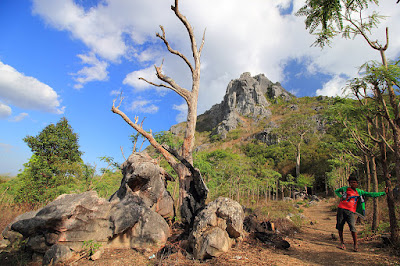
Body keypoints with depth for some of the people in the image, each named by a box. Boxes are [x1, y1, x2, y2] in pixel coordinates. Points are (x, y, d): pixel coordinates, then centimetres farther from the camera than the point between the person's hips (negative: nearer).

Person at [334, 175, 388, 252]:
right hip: (341, 209, 0)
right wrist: (341, 196, 7)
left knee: (352, 227, -14)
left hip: (351, 211, 0)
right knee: (340, 226, 3)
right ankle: (342, 243, 17)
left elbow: (371, 194, 15)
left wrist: (384, 193, 16)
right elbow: (336, 191, 24)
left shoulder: (359, 192, 14)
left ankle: (355, 245, 1)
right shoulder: (345, 188, 11)